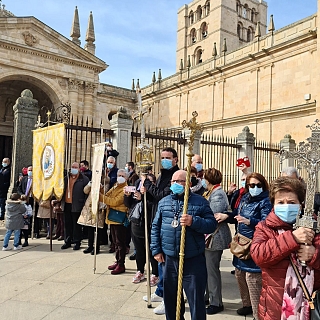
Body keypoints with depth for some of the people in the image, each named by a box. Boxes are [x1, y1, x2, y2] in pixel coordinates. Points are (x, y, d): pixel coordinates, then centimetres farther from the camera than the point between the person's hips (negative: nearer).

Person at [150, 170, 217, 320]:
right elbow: (155, 227, 10)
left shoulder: (200, 201, -4)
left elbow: (212, 224, -8)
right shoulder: (164, 202, 7)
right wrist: (156, 250, 4)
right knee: (170, 297, 19)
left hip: (193, 260, -3)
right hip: (169, 259, 4)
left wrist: (193, 222, -24)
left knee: (196, 300, 6)